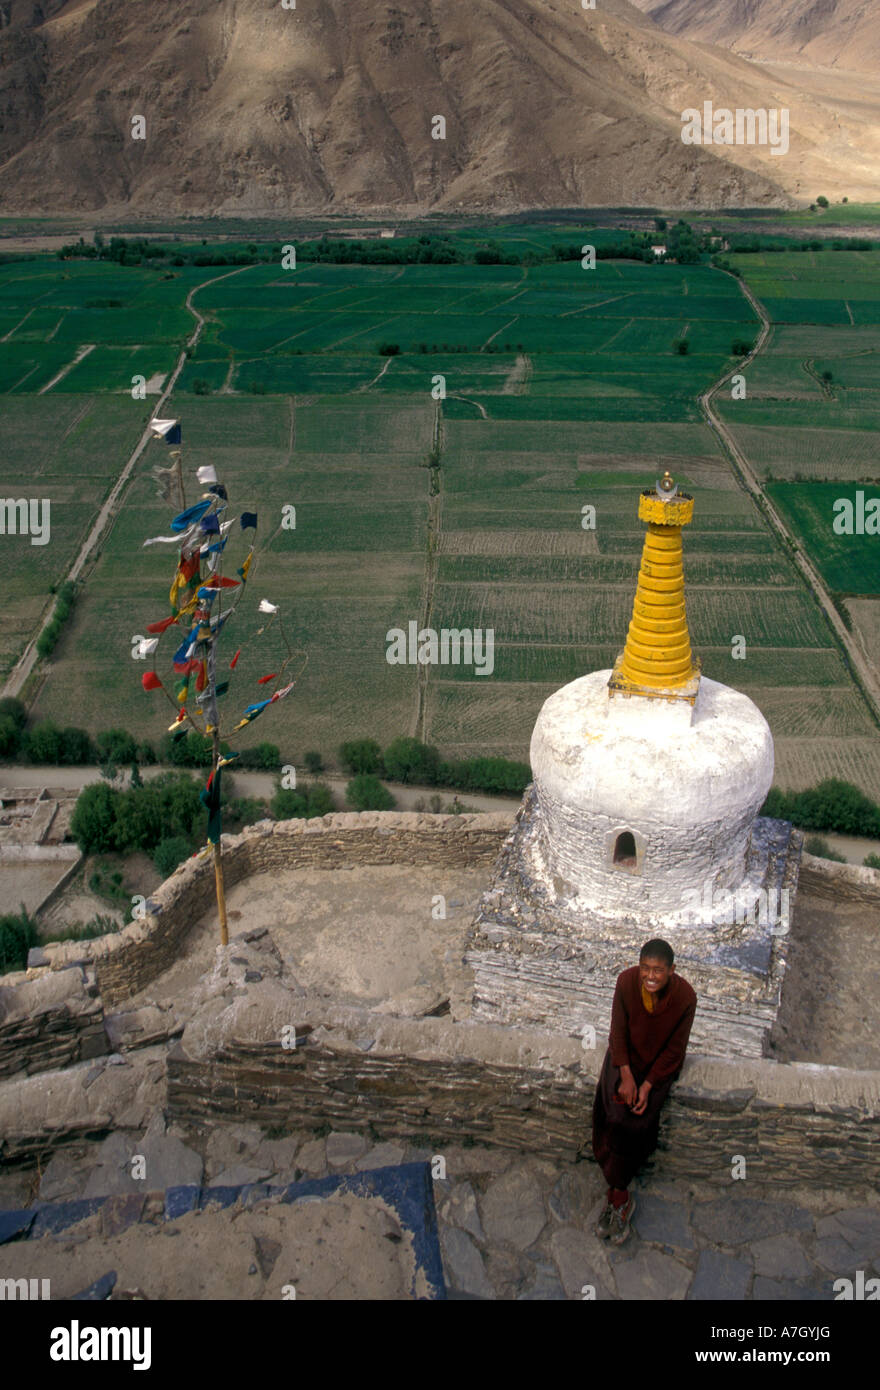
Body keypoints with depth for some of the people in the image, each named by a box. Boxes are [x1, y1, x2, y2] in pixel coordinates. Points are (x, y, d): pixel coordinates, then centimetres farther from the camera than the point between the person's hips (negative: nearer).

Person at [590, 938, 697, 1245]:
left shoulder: (684, 997, -24)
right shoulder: (626, 981, -20)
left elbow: (674, 1049, -13)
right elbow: (618, 1030, -8)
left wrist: (648, 1085, -17)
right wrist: (626, 1075, -15)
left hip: (660, 1064, -2)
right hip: (625, 1056, 2)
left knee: (634, 1119, -18)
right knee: (610, 1113, -15)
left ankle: (616, 1193, 0)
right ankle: (620, 1195, 1)